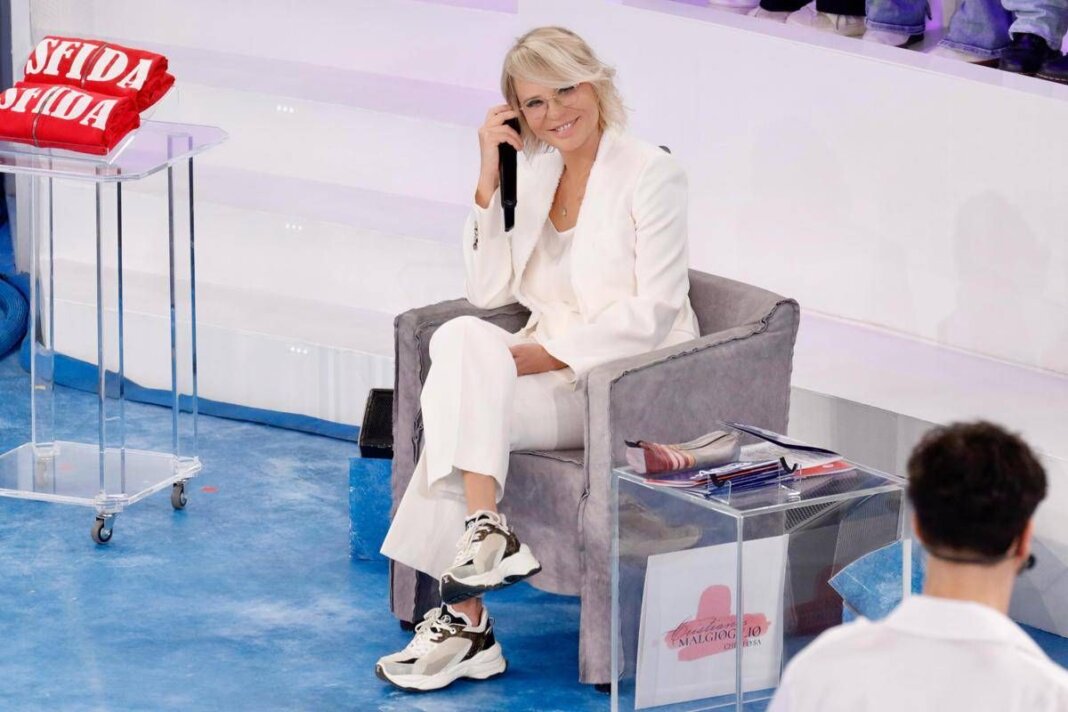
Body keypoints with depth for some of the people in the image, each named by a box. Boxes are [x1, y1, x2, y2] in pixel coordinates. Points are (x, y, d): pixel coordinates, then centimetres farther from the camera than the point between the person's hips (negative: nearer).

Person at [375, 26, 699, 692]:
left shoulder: (652, 174, -8)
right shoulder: (535, 173, 11)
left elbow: (654, 312, -14)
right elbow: (490, 291, 5)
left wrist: (546, 352, -19)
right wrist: (489, 177, -3)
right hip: (551, 368, 6)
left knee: (460, 407, -25)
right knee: (460, 338, -25)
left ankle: (465, 619, -25)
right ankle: (485, 531, -27)